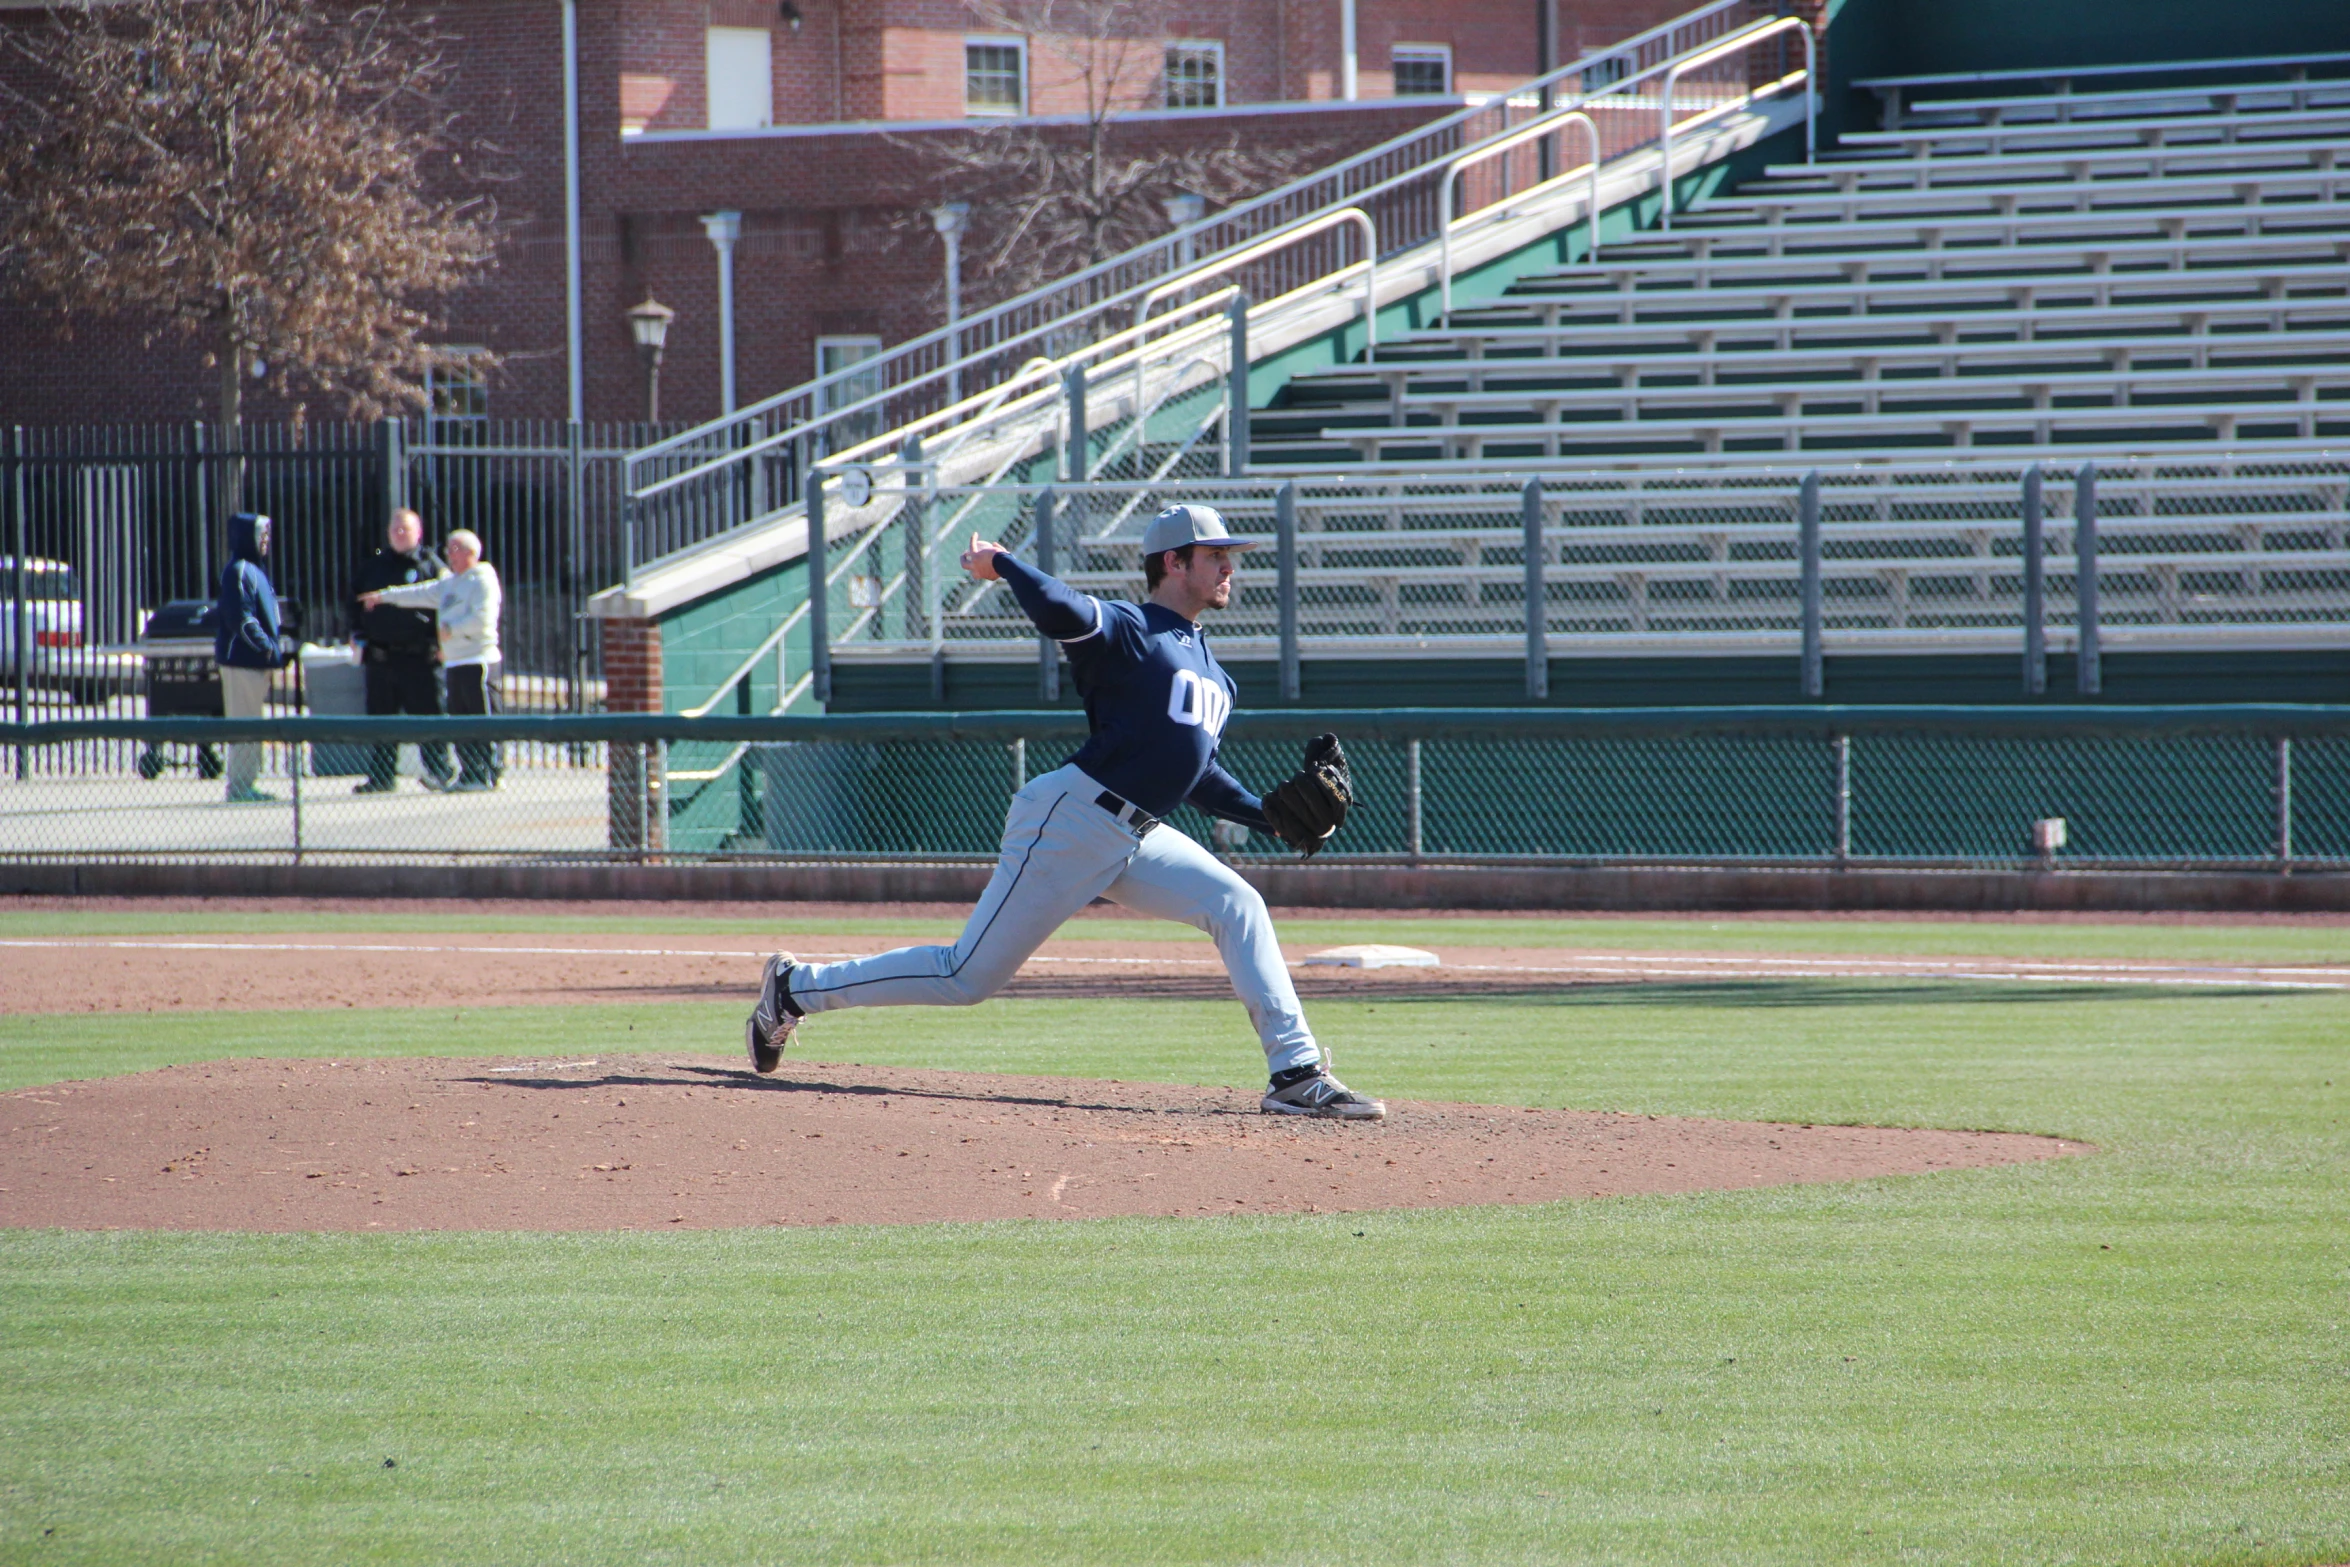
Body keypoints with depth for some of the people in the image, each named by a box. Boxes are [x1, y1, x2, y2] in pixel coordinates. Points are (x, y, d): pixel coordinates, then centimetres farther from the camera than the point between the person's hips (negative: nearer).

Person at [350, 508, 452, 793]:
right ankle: (381, 777, 11)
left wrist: (442, 644, -9)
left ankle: (438, 772, 2)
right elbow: (357, 603, 21)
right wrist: (360, 639, 9)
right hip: (381, 658, 4)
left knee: (428, 714, -4)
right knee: (381, 717, 6)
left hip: (421, 657, -4)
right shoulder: (373, 566, 15)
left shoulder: (430, 565, 3)